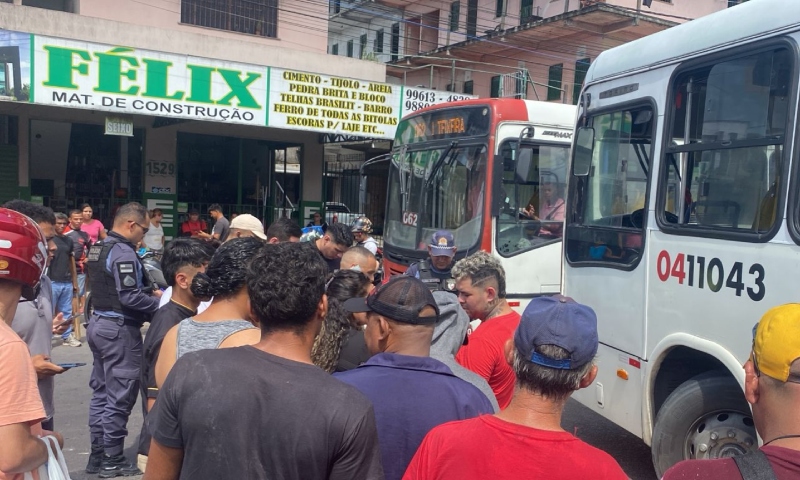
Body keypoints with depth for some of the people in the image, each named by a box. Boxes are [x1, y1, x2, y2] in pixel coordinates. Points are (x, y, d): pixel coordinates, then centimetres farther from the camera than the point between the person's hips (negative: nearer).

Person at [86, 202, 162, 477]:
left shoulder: (99, 247, 12)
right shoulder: (123, 252, -20)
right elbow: (129, 298, -26)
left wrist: (149, 292, 11)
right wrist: (160, 303, -12)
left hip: (99, 323, 10)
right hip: (119, 328, -10)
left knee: (101, 392, 15)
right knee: (119, 396, -1)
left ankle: (98, 455, 24)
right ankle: (112, 460, 8)